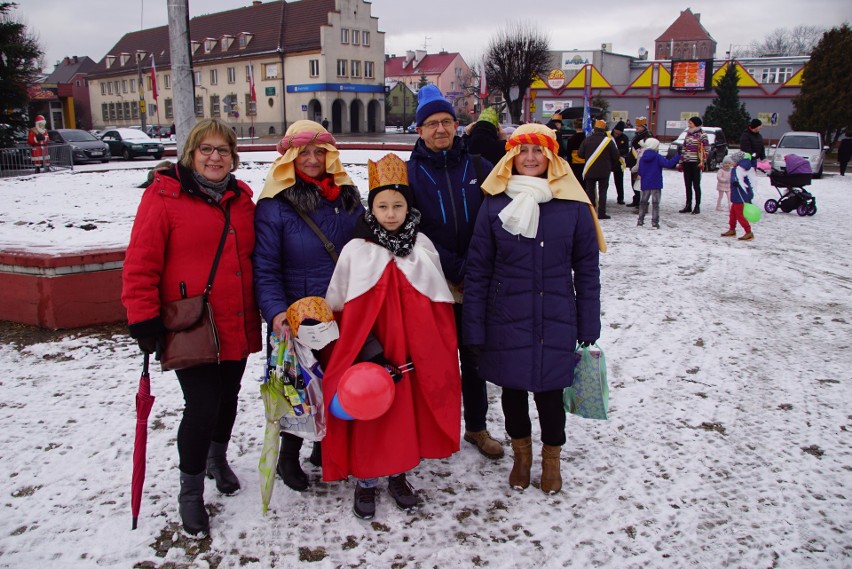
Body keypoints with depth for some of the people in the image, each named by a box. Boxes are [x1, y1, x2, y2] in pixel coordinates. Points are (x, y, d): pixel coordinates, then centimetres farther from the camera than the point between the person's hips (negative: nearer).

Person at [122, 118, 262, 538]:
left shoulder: (241, 199, 9)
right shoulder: (164, 196, -8)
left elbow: (254, 258, 18)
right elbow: (140, 264, -11)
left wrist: (267, 309, 16)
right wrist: (144, 321, -14)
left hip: (237, 327, 6)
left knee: (228, 398, 19)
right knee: (201, 407, -6)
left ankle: (218, 458, 45)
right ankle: (190, 492, 16)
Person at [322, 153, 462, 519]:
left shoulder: (422, 246, 3)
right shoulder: (356, 250, -5)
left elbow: (438, 305, 8)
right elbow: (341, 309, -4)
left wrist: (438, 353, 5)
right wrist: (369, 352, -8)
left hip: (413, 354, 3)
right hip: (368, 356, -2)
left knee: (408, 413, 12)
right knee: (369, 416, 6)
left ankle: (399, 476, 33)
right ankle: (365, 481, 26)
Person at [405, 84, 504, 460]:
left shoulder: (479, 168, 4)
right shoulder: (409, 174, -2)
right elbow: (413, 233, -10)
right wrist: (457, 269, -15)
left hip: (476, 286, 2)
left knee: (474, 357, 14)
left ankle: (477, 427, 31)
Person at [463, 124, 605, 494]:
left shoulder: (574, 206, -3)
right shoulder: (494, 204, -3)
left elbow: (587, 270, 2)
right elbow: (477, 271, -2)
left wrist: (588, 328, 2)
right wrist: (474, 330, -4)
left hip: (555, 322, 0)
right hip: (507, 321, 1)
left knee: (549, 391, 6)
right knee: (513, 389, 13)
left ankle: (551, 457, 36)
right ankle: (521, 453, 41)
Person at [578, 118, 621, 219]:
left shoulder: (587, 139, -5)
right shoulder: (608, 141, -8)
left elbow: (580, 154, -1)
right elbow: (616, 156, -4)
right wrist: (611, 166, 13)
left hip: (589, 171, 1)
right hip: (604, 172, -1)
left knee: (590, 191, 11)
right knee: (602, 192, 5)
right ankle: (601, 213, 1)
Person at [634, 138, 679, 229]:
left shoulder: (642, 158, 2)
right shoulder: (657, 157, -11)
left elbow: (639, 171, 4)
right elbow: (668, 164, -20)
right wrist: (678, 156, -12)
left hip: (645, 184, 4)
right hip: (656, 184, -4)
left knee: (643, 202, 15)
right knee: (655, 203, 0)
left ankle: (640, 220, 17)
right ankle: (654, 222, -3)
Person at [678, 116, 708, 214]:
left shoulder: (702, 135, -5)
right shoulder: (688, 134, 14)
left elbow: (705, 150, -7)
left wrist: (701, 162, -16)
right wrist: (681, 161, 14)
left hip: (696, 163, -6)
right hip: (686, 163, 6)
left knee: (696, 185, -1)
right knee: (687, 185, 9)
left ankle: (697, 206, 7)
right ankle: (688, 205, 16)